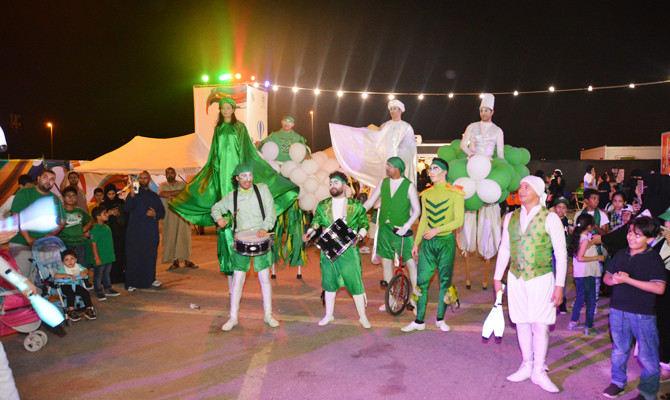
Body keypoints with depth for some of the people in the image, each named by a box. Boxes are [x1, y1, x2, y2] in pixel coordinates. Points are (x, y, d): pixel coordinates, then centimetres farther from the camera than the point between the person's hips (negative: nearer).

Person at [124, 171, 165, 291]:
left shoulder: (154, 196, 16)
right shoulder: (134, 194, 5)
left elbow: (162, 212, 17)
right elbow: (127, 209, -12)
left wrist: (155, 214, -5)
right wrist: (132, 196, -27)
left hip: (151, 231, 3)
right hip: (135, 231, -3)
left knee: (151, 256, 8)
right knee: (134, 257, -4)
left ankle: (151, 279, 22)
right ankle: (131, 283, 0)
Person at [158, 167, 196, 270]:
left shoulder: (182, 184, 10)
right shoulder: (163, 185, 11)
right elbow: (161, 194, -10)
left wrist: (172, 195, -13)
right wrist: (178, 192, -12)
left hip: (181, 213, -1)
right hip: (169, 215, 1)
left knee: (184, 236, -4)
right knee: (171, 237, -2)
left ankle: (187, 260, 0)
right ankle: (175, 261, 5)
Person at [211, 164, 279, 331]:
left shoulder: (262, 189, 3)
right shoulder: (231, 196, 8)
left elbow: (271, 211, -2)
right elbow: (216, 208, 22)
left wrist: (265, 227, -18)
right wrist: (219, 218, -1)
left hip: (261, 239, -1)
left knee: (265, 278, 4)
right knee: (238, 279, 1)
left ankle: (268, 315, 18)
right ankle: (233, 317, 13)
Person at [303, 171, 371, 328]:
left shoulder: (355, 205, 4)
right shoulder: (322, 205, 10)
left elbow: (365, 223, 8)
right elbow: (315, 222, 8)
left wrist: (359, 236, -9)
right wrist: (308, 233, -10)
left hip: (348, 250, -3)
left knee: (355, 281, -3)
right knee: (329, 281, 11)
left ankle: (362, 316, 11)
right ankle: (329, 315, 27)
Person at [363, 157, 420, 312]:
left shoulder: (409, 186, -5)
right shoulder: (383, 182, 7)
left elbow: (417, 210, -6)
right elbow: (370, 202, 11)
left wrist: (406, 227, -17)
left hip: (401, 230, -4)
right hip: (385, 228, 5)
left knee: (410, 263, -4)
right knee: (386, 262, 9)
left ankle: (415, 298, 7)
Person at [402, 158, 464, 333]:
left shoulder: (455, 194, -3)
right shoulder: (426, 194, 11)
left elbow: (459, 221, -8)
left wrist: (437, 230, -18)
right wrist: (416, 243, 13)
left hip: (446, 241, -3)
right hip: (427, 242, 4)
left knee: (445, 282, 5)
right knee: (421, 282, 1)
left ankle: (440, 319, 20)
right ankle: (419, 321, 9)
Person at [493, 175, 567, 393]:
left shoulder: (550, 218, -5)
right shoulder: (510, 218, 6)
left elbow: (561, 253, -5)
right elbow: (504, 249, 12)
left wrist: (559, 285, -8)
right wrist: (497, 277, 11)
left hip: (541, 278, -3)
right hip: (516, 278, 3)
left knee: (540, 326, -2)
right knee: (521, 323, 8)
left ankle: (539, 371, 13)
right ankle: (526, 366, 22)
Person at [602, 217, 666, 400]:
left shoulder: (653, 259, -10)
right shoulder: (620, 255, 8)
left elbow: (659, 288, -19)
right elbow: (607, 277, 16)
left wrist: (628, 280, -20)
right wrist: (614, 280, -8)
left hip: (642, 314, -5)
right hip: (618, 310, 5)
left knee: (647, 355, 5)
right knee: (619, 349, 17)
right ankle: (617, 382, 32)